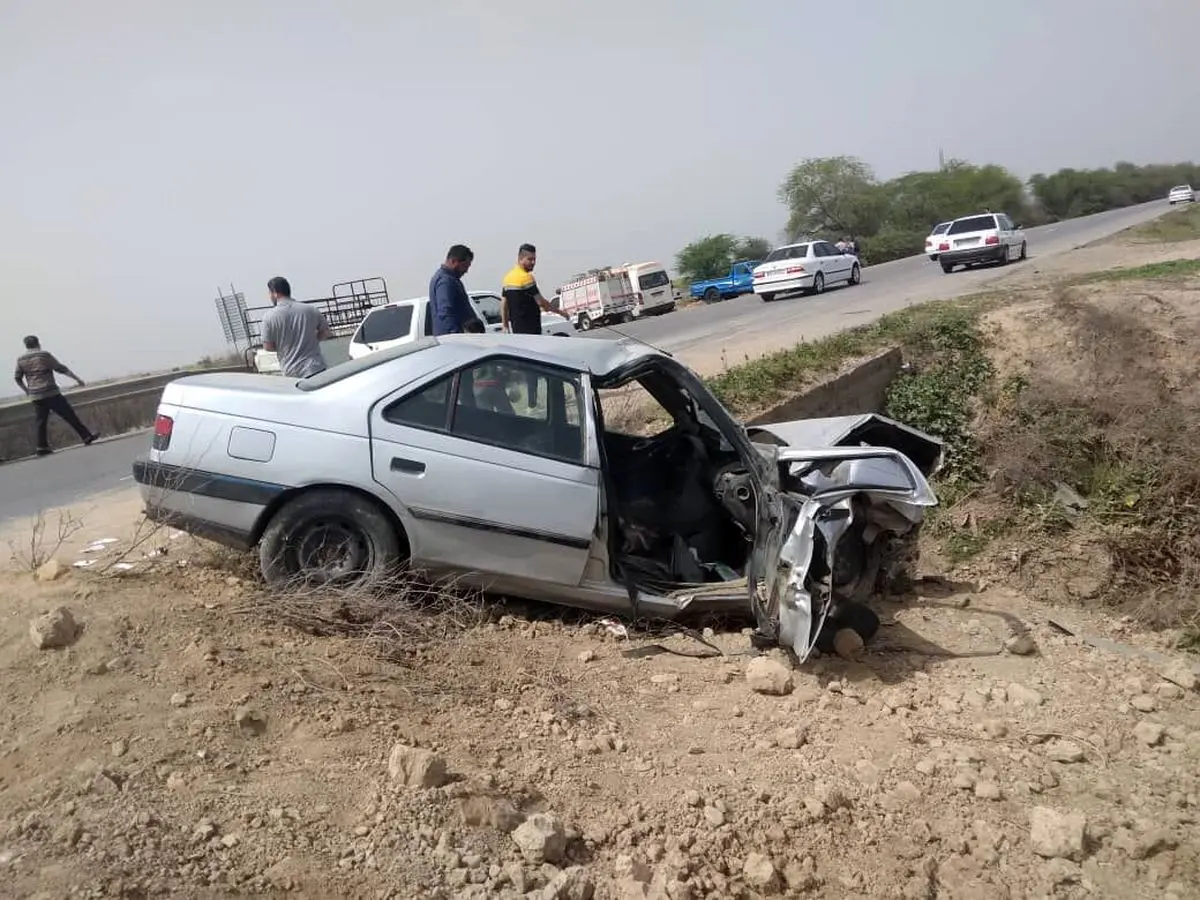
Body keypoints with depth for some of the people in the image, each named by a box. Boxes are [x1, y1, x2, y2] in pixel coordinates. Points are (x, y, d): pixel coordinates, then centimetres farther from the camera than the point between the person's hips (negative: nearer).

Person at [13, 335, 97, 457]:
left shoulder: (20, 359, 9)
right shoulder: (45, 355, -4)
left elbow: (17, 378, 15)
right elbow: (61, 369, -3)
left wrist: (27, 391, 29)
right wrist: (77, 378, 4)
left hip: (35, 396, 4)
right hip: (51, 393, -4)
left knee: (41, 422, 9)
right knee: (69, 415, 0)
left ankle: (42, 447, 3)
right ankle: (86, 437, 1)